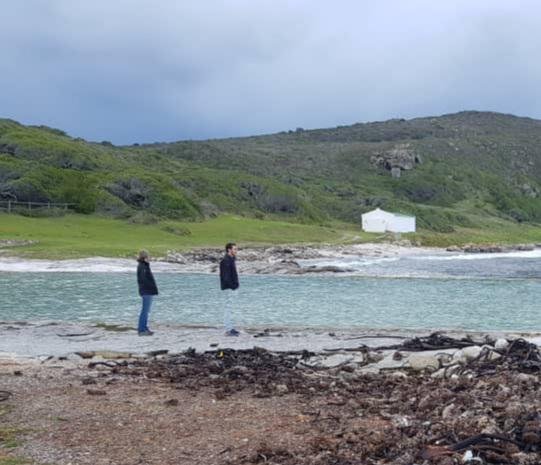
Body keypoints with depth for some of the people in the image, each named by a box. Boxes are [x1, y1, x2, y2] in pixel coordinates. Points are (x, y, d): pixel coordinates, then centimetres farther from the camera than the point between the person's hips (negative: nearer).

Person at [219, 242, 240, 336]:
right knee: (228, 307, -8)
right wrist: (232, 285, -22)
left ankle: (230, 328, 21)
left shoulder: (231, 259, 15)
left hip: (232, 287, 11)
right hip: (229, 287, -11)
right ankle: (228, 329, -7)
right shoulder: (226, 261, -17)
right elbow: (225, 276, -22)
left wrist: (235, 284, 14)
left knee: (229, 307, 14)